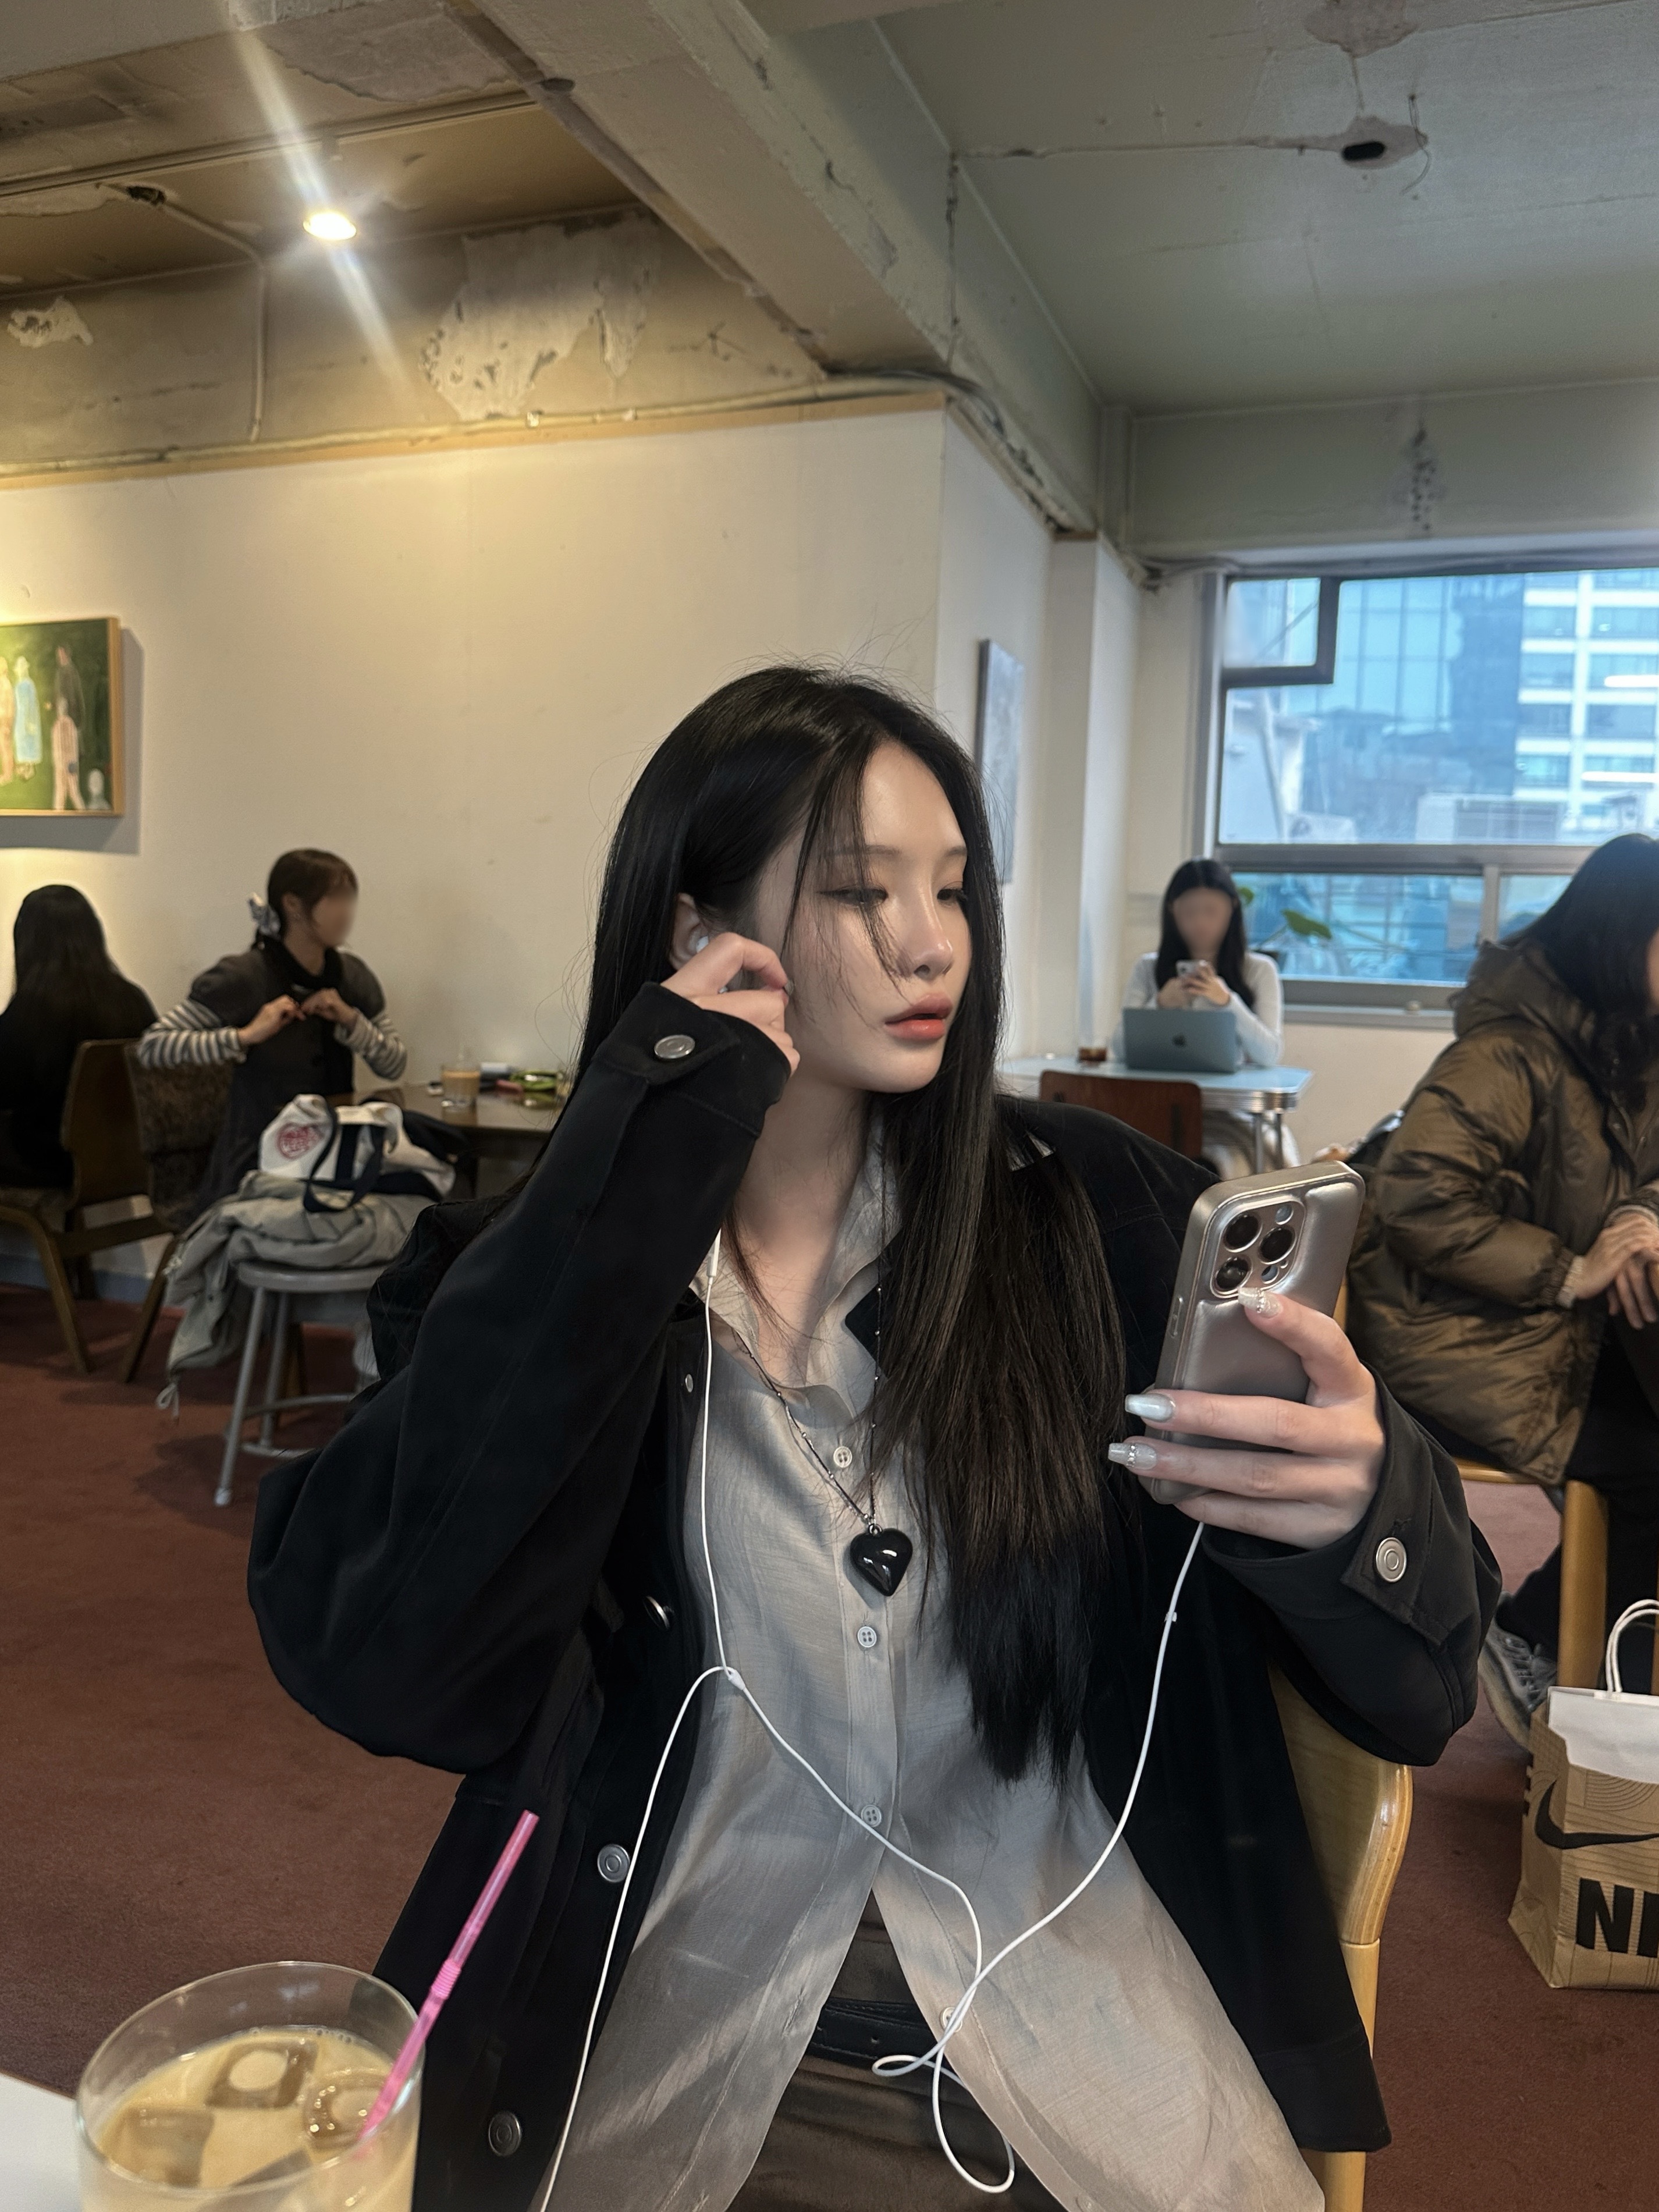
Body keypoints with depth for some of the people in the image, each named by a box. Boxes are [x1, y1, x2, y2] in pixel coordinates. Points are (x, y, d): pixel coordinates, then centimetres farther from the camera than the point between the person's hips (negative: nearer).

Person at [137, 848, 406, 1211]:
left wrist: (352, 1021, -13)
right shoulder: (243, 977, -14)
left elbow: (395, 1066, 4)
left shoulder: (353, 977, 2)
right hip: (256, 1165, -5)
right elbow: (151, 1046, -17)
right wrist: (246, 1036, -26)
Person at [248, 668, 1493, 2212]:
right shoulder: (521, 1271, -4)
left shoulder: (1099, 1215, -4)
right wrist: (652, 1146, -21)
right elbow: (377, 1666, -21)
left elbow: (1416, 1685, -2)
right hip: (683, 2070, 0)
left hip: (1097, 2055, 1)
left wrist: (1363, 1505, -27)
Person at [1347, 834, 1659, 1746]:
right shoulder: (1507, 1056, -21)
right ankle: (1531, 1642, 7)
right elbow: (1416, 1199, -29)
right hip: (1463, 1340, -9)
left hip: (1566, 1327, 9)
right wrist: (1569, 1270, -22)